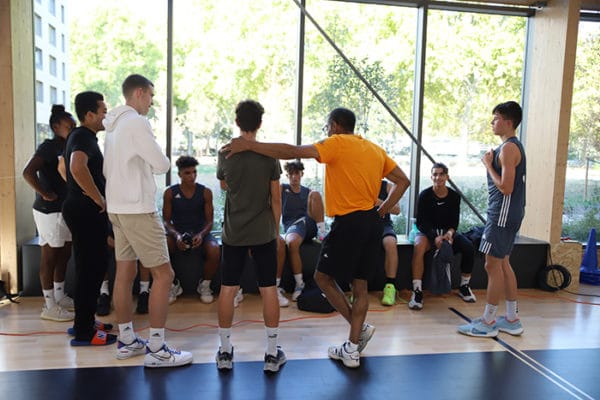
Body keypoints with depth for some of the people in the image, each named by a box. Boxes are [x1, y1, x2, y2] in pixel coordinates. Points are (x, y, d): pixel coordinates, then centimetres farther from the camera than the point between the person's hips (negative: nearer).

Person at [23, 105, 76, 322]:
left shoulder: (64, 147, 11)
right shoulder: (49, 146, -14)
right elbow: (28, 172, -27)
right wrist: (45, 194, -19)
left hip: (63, 209, 9)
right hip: (49, 210, -9)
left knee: (64, 254, 16)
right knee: (49, 257, 0)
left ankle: (59, 297, 29)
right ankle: (49, 307, 9)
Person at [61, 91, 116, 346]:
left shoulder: (80, 136, 17)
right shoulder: (84, 137, -16)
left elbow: (64, 167, 31)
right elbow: (77, 167, -36)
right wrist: (99, 199, -26)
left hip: (82, 210, 11)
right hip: (87, 213, -11)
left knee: (91, 267, 16)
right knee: (90, 268, -5)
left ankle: (84, 322, 27)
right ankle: (83, 332, 4)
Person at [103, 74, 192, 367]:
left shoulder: (114, 125, 14)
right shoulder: (137, 123, -14)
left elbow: (107, 169, 18)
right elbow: (162, 165, -14)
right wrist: (160, 160, 6)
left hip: (118, 208, 10)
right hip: (137, 209, -10)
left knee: (125, 273, 13)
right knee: (163, 275, -5)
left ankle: (126, 341, 23)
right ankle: (156, 350, -1)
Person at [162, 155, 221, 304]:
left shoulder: (205, 192, -1)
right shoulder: (170, 193, -1)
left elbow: (209, 221, -1)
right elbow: (166, 220, -1)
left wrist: (201, 235, -23)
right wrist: (177, 235, -22)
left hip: (200, 232, 0)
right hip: (177, 232, 1)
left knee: (215, 251, -32)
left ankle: (205, 285, -2)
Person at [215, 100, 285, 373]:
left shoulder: (225, 153, -1)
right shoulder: (269, 155, -6)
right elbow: (275, 199, -4)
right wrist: (276, 229, 7)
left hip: (233, 233, 2)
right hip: (263, 233, -1)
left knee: (227, 289, 9)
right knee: (269, 289, 6)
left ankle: (225, 351, 18)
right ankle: (272, 353, 13)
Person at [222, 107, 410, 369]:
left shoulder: (337, 144, -8)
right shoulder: (375, 149, 15)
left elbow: (293, 152, -19)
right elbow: (402, 181, 15)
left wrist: (249, 145, -17)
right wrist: (380, 213, 14)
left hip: (349, 223, -8)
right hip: (372, 224, 8)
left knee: (323, 277, 10)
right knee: (359, 286, 12)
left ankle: (361, 328, 9)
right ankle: (352, 349, 20)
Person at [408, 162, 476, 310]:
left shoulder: (454, 196, 0)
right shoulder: (425, 195, -9)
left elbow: (455, 220, 0)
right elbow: (421, 222, -11)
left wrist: (450, 233, -23)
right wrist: (435, 237, -26)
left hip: (447, 231, 3)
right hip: (428, 231, -3)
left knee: (468, 246, -23)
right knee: (419, 246, -36)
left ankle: (464, 286, 0)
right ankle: (417, 291, -33)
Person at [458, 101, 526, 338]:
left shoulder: (508, 148, -16)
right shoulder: (513, 146, 15)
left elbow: (506, 187, -22)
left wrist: (488, 164, -13)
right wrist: (491, 162, 8)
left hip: (503, 214, -11)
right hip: (506, 213, 11)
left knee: (493, 265, -4)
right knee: (503, 264, 15)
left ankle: (487, 323, 5)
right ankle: (512, 320, 23)